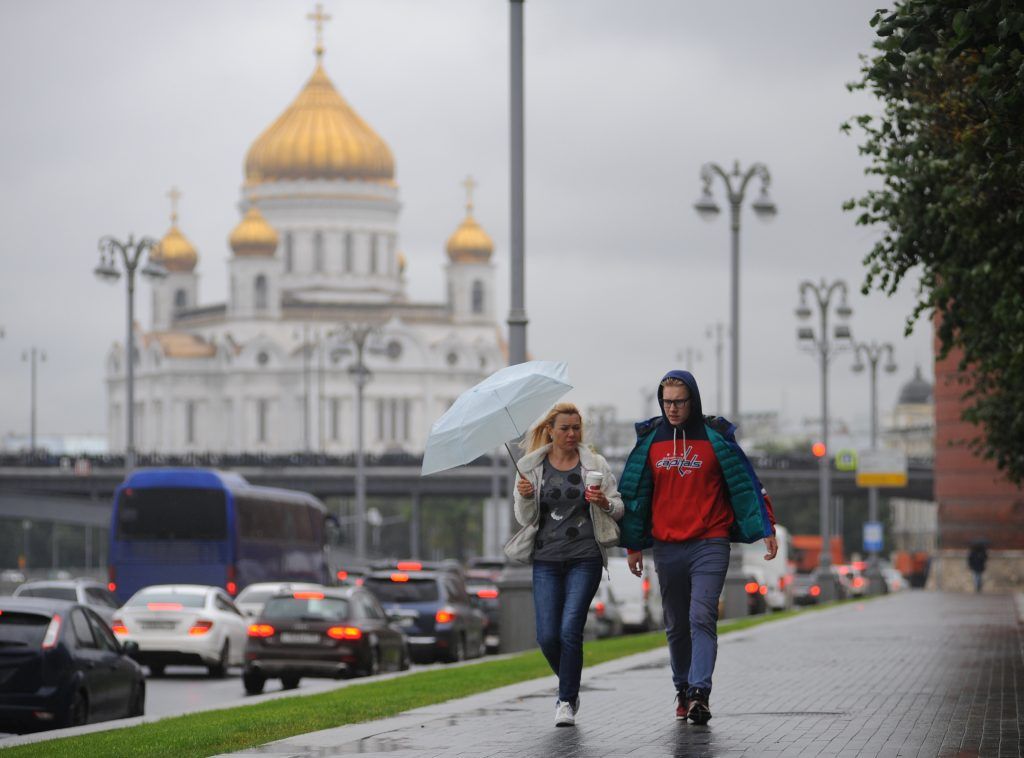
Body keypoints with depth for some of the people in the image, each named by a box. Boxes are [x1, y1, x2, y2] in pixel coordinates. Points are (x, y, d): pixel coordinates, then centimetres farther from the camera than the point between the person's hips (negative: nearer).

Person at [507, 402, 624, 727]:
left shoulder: (594, 465, 5)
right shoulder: (531, 467, 6)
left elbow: (618, 508, 8)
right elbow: (525, 518, 5)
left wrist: (603, 503, -14)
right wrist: (525, 497, -16)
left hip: (585, 559, -1)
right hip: (546, 560, 2)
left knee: (570, 630, -12)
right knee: (547, 636, -3)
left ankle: (567, 701, -1)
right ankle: (569, 687, 24)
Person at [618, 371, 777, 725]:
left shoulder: (716, 438, -1)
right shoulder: (649, 440, 7)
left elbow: (746, 484, 1)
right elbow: (635, 493, 14)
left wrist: (766, 529, -7)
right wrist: (633, 545, 12)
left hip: (710, 545, -3)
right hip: (667, 547, 4)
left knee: (702, 619, -15)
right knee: (676, 626, 10)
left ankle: (699, 692, -21)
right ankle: (683, 691, 23)